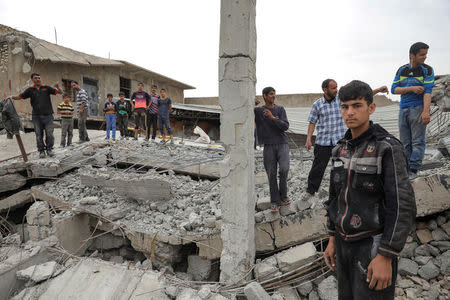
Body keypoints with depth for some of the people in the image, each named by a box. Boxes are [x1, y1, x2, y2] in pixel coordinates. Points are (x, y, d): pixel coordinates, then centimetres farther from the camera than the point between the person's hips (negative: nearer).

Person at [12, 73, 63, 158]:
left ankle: (49, 149, 11)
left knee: (49, 134, -5)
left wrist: (57, 87, -17)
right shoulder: (30, 90, 11)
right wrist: (11, 97, -9)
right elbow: (19, 96, 10)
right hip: (36, 116, 1)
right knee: (39, 135, 1)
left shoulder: (46, 88, 9)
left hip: (48, 115, -1)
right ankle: (41, 151, 11)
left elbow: (60, 92, 4)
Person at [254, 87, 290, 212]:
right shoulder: (258, 111, 3)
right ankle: (275, 201, 13)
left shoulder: (280, 109, 6)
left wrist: (273, 117, -16)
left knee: (284, 169, -18)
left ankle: (283, 195, 5)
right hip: (268, 147, 0)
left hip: (282, 145, 1)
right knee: (272, 175, 0)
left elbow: (286, 126, -4)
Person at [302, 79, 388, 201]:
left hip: (340, 141, 1)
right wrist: (308, 139, -5)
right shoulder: (317, 104, -1)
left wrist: (378, 90, -12)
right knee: (318, 168, 5)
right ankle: (310, 190, 21)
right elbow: (312, 122, 2)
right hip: (322, 142, -1)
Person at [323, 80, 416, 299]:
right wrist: (333, 240, 12)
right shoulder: (343, 149, 6)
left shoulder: (389, 148, -17)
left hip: (374, 245, -7)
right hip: (346, 242, 7)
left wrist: (386, 258, -22)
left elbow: (403, 206, -19)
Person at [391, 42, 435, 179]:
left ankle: (413, 169, -3)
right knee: (405, 142, 6)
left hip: (418, 109, -4)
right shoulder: (402, 70, 11)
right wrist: (411, 88, -12)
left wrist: (426, 112, -21)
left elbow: (427, 91, -10)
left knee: (417, 141, -5)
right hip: (403, 110, 4)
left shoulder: (427, 70, 0)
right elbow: (394, 89, 3)